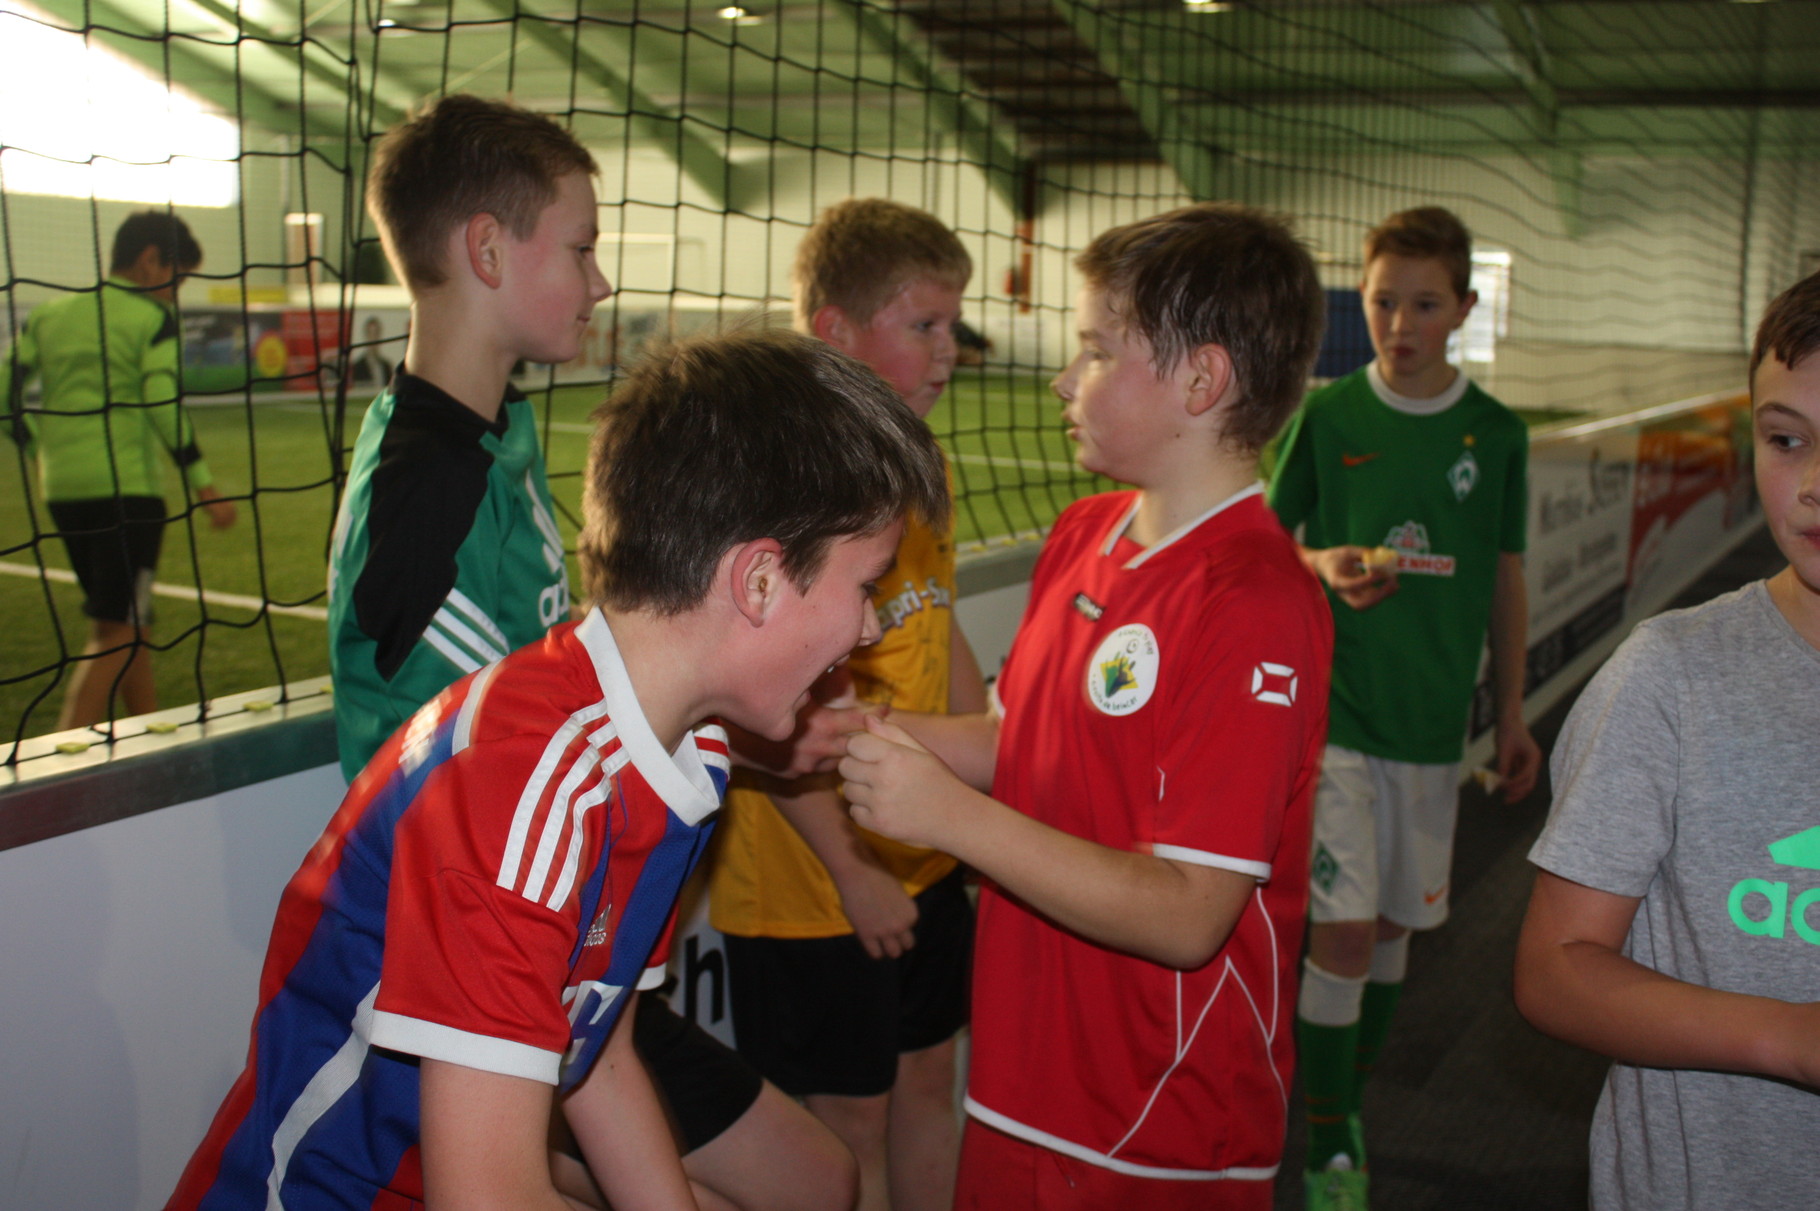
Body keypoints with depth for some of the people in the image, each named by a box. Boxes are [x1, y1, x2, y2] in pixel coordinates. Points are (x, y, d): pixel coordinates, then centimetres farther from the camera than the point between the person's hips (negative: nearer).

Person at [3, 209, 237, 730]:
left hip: (62, 489, 6)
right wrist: (203, 483, -10)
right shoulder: (152, 317, -4)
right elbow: (164, 404, -13)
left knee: (126, 622, 18)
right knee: (117, 631, -4)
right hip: (127, 488, -6)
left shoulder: (48, 314, 13)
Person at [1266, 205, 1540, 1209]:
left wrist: (1512, 712, 11)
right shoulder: (1325, 416, -4)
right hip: (1334, 710, -3)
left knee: (1395, 924, 13)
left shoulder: (1497, 433, 2)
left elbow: (1505, 579, 10)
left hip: (1434, 716, 3)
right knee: (1342, 929, -7)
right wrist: (1325, 566, -19)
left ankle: (1346, 1107, 32)